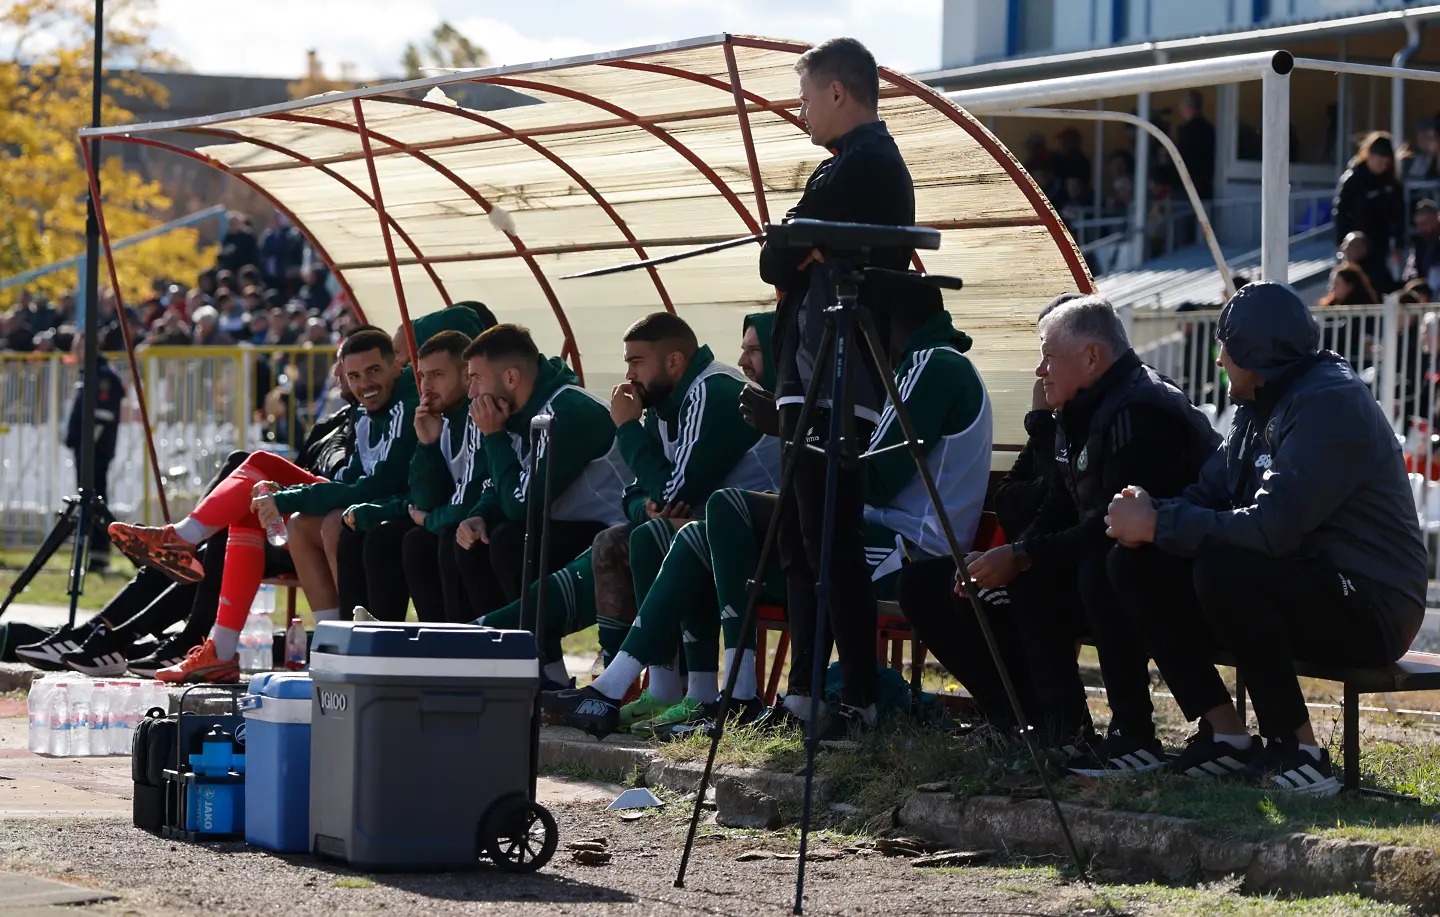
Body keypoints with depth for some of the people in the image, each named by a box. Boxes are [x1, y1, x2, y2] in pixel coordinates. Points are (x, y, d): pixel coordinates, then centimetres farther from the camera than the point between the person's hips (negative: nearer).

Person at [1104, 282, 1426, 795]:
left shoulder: (1328, 405, -18)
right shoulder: (1262, 406, 13)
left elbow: (1270, 529, -28)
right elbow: (1209, 493, 9)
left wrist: (1158, 524, -21)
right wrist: (1151, 514, -14)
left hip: (1370, 609, -10)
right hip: (1297, 587, 10)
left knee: (1222, 566, -35)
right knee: (1134, 565, -1)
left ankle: (1296, 749, -24)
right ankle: (1224, 733, -5)